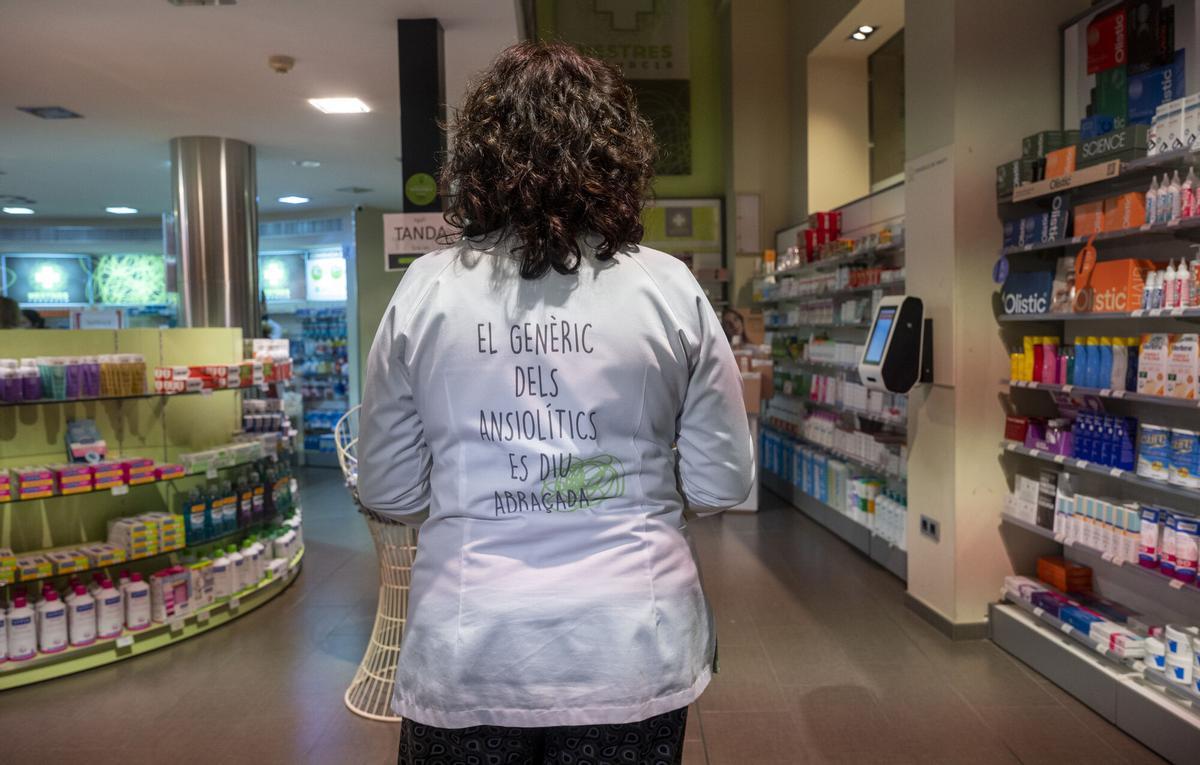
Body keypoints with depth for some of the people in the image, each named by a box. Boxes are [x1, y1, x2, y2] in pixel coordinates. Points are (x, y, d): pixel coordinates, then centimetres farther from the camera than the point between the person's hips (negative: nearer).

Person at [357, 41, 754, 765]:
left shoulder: (425, 291, -7)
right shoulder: (670, 288, -8)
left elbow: (388, 492, 0)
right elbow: (723, 482, -3)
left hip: (465, 659, 1)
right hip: (631, 655, 0)